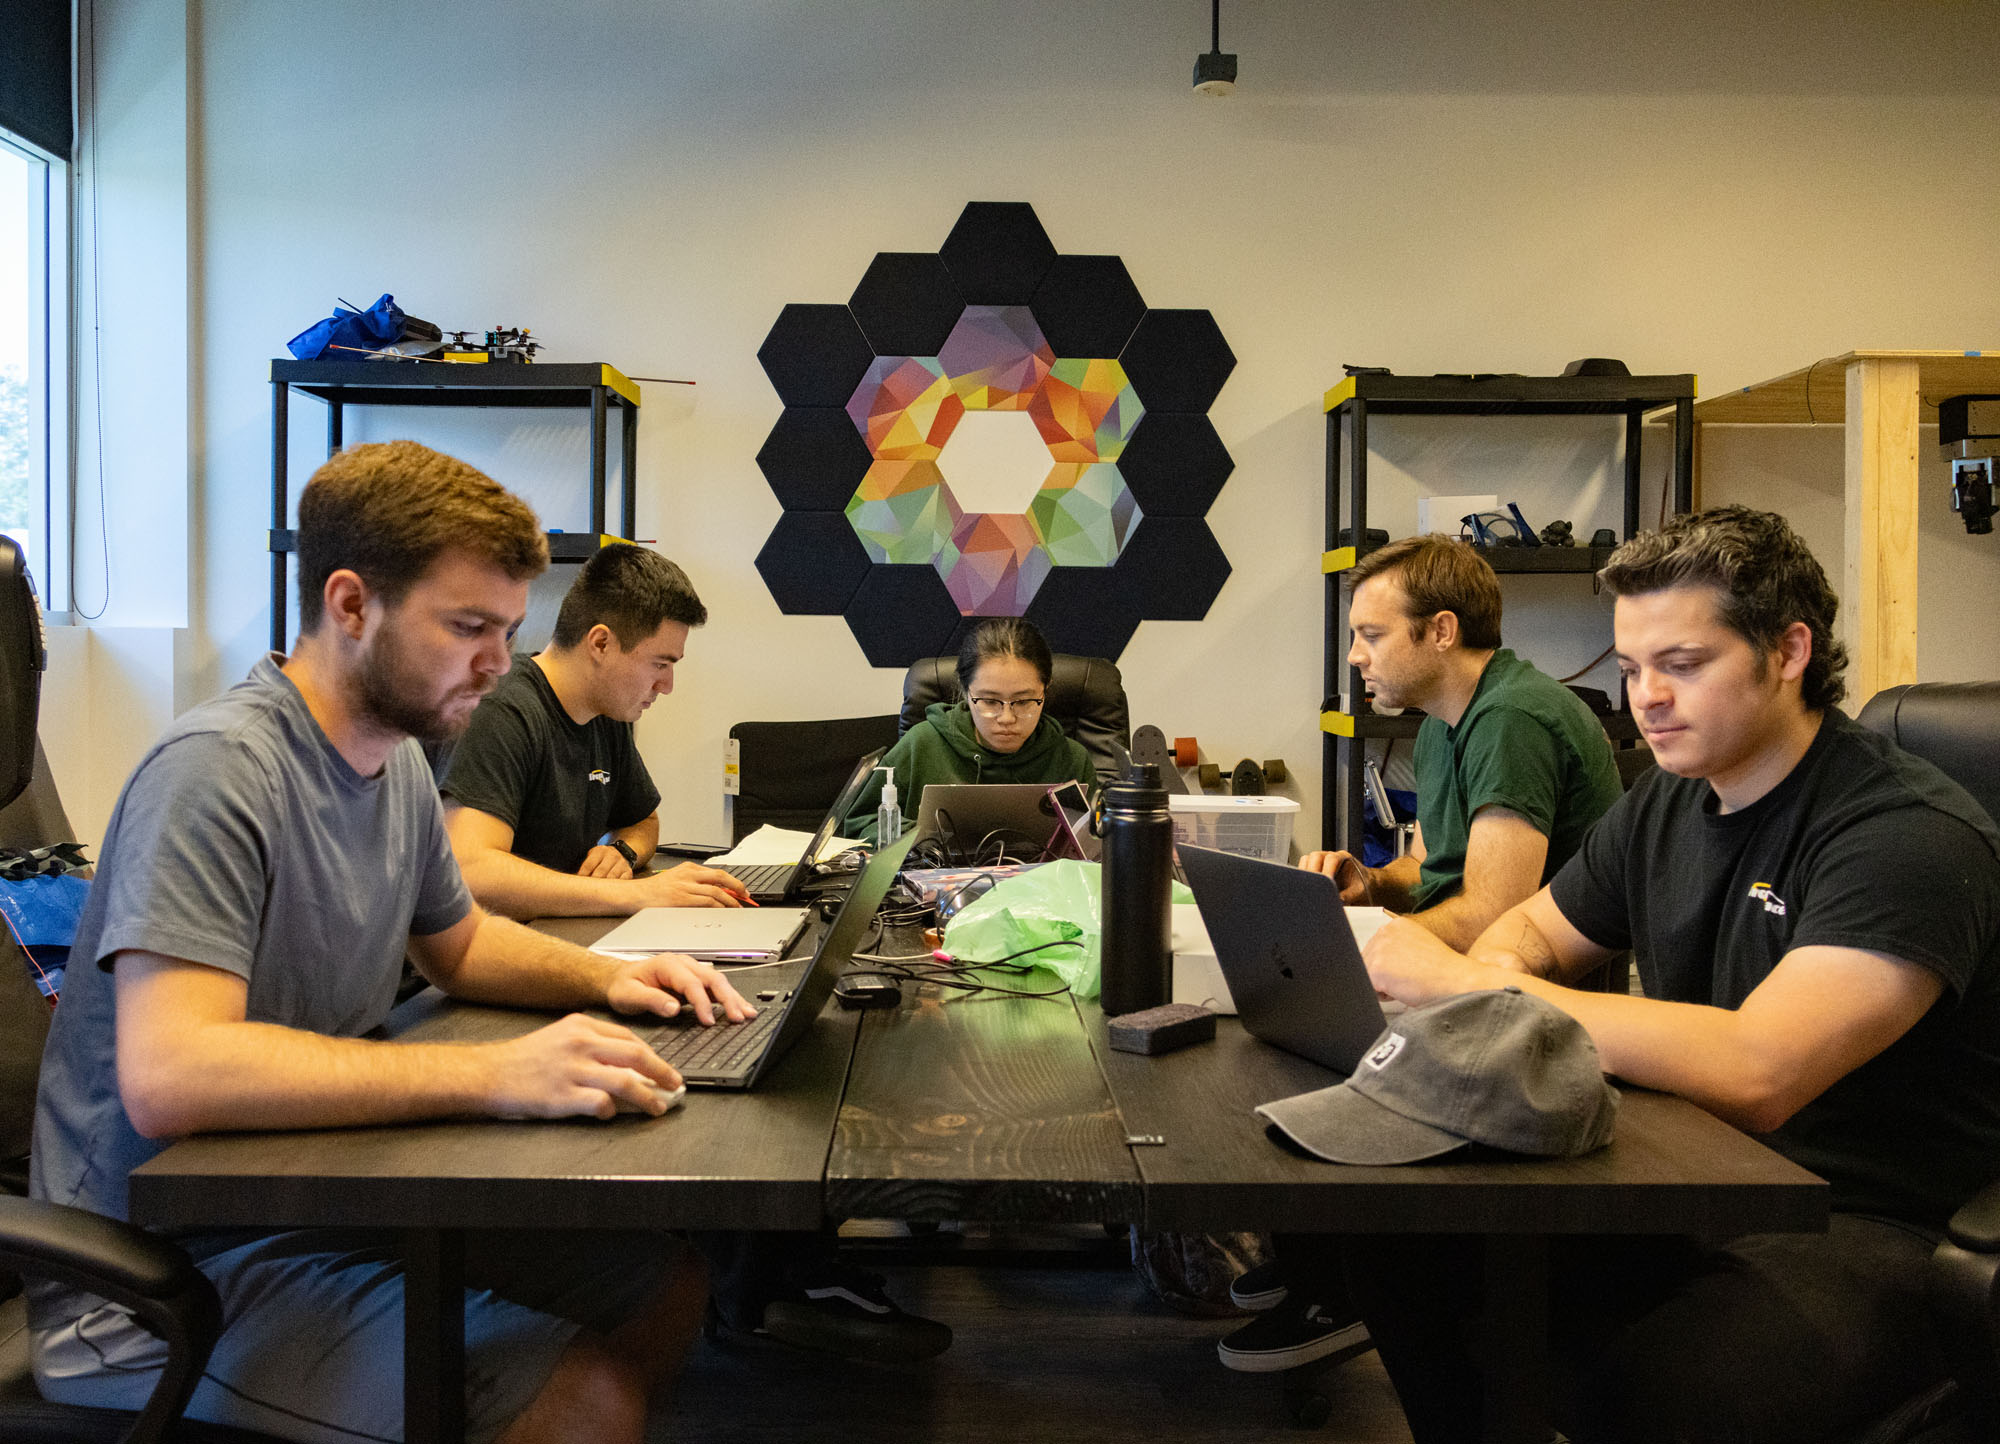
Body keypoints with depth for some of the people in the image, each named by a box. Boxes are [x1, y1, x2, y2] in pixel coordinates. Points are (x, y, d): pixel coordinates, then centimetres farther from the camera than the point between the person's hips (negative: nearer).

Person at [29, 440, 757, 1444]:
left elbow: (456, 941, 21)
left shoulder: (397, 758, 5)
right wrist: (494, 1074, -37)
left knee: (667, 1284, 5)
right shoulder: (218, 769, -23)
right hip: (177, 1263, -8)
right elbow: (168, 1077, -33)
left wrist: (604, 978, 2)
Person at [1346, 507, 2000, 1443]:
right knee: (1398, 1240, -7)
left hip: (1870, 1233, -7)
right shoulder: (1667, 804, 7)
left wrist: (1468, 982, -26)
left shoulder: (1910, 836, -18)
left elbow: (1755, 1073, -30)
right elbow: (1536, 925, 21)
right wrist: (1498, 969, -6)